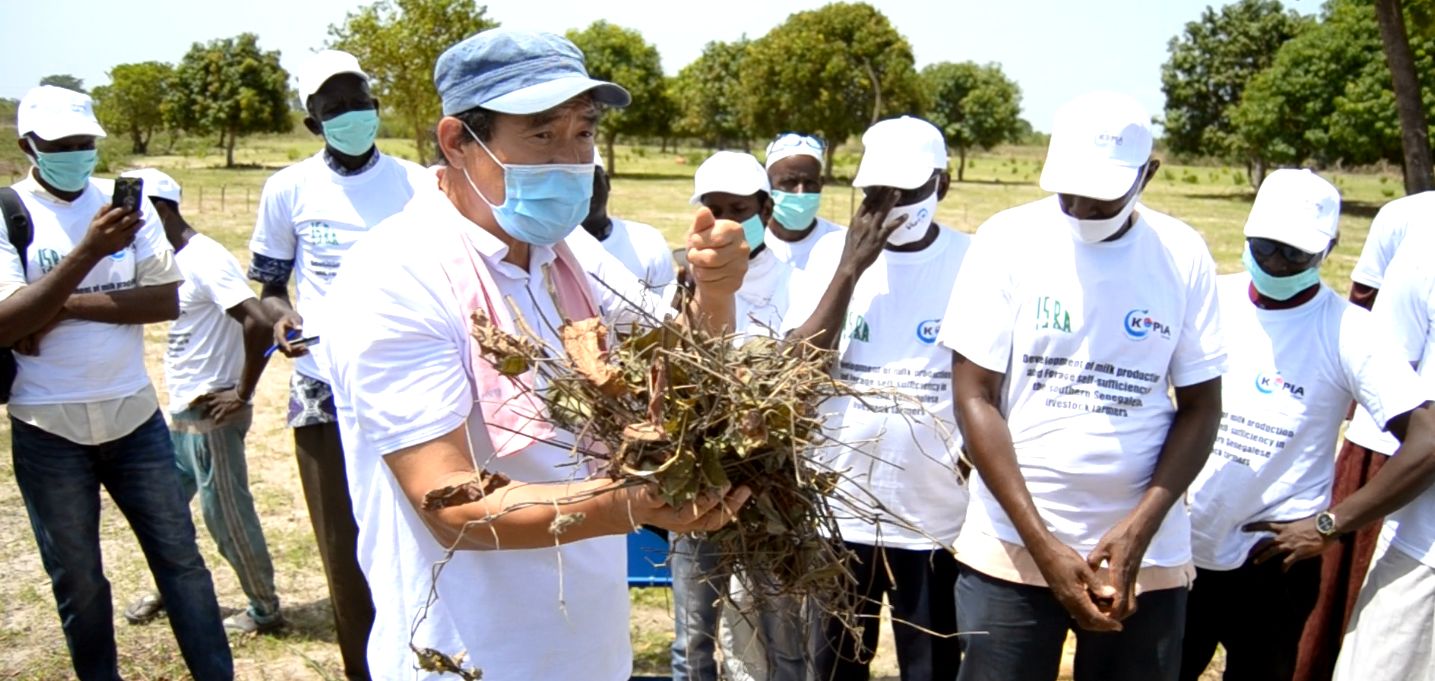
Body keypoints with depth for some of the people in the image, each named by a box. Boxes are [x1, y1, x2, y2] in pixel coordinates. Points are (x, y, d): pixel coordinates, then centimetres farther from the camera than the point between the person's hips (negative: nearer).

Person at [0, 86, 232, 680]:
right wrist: (88, 251, -26)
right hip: (48, 430, -2)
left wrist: (66, 306, -15)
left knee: (181, 558, 9)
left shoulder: (124, 202, 1)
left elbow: (167, 300, -6)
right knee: (77, 579, 12)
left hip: (134, 417, 2)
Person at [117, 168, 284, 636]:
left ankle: (264, 610, 16)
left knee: (225, 513, 1)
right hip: (183, 411, 9)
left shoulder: (205, 260, -18)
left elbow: (258, 324, -29)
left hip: (211, 414, -9)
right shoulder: (176, 259, 11)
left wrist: (242, 394, -20)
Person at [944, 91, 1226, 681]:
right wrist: (1043, 545, -12)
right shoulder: (1008, 240, -6)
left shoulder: (1183, 255, -1)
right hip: (1011, 547, -1)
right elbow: (974, 399, -7)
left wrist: (1138, 531, -11)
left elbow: (1200, 406, 2)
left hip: (1148, 556, 1)